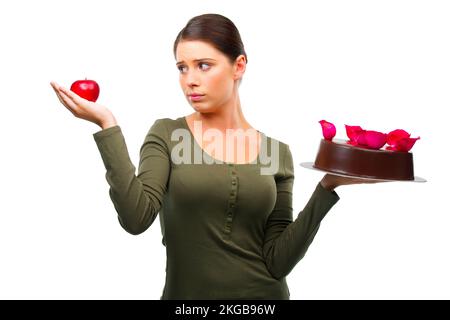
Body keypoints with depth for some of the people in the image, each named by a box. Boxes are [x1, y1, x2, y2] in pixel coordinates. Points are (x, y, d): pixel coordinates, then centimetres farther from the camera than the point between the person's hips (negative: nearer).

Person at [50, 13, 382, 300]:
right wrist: (108, 126, -23)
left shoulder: (276, 152, -2)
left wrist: (326, 188, -14)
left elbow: (277, 261, -6)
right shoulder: (166, 135, -4)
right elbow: (135, 217, -19)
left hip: (263, 295, 1)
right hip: (184, 295, -1)